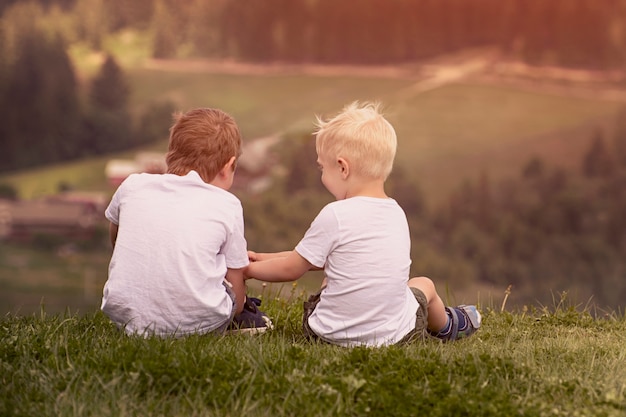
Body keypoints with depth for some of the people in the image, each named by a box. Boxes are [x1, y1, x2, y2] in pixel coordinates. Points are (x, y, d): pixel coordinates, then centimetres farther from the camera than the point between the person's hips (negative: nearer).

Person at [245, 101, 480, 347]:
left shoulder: (335, 216, -17)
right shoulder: (396, 214, 3)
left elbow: (291, 269, -7)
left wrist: (248, 269, 11)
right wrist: (265, 258, 17)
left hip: (331, 334, -4)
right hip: (393, 335, 4)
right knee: (424, 285, 34)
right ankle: (447, 325, 61)